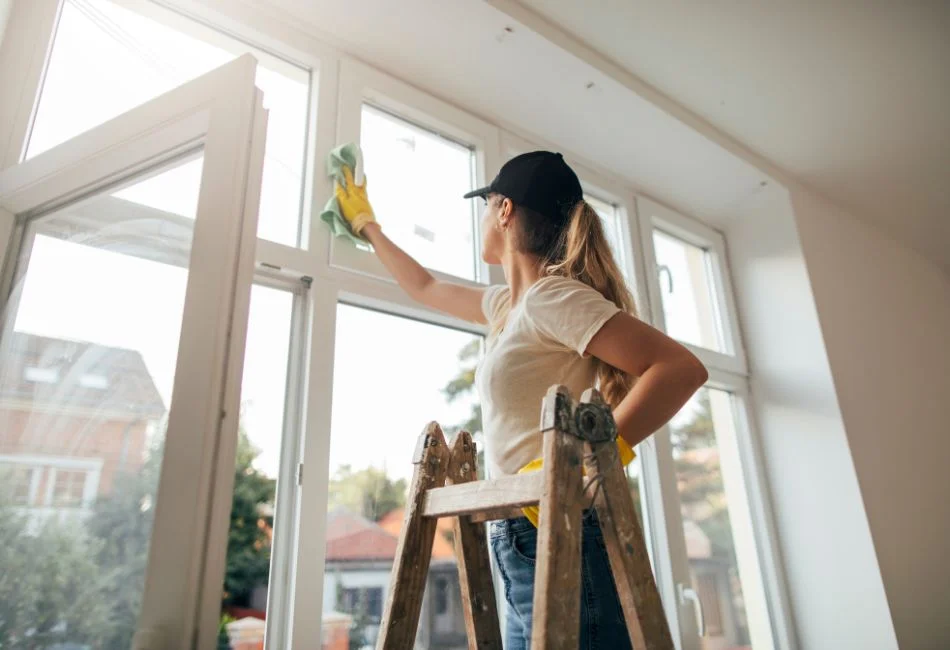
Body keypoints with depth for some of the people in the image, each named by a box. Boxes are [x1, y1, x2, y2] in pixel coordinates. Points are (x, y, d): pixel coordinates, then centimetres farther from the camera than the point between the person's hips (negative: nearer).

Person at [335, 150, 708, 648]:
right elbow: (424, 288, 33)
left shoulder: (550, 295, -12)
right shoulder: (509, 305, 16)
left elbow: (682, 368, -20)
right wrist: (365, 224, 43)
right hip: (525, 544, 9)